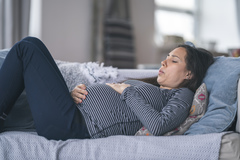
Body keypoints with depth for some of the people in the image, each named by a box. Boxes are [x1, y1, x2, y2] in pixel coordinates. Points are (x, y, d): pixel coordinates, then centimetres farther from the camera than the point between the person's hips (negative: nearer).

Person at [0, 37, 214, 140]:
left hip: (75, 125, -9)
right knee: (31, 44, 12)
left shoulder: (181, 96, 1)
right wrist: (77, 91, 2)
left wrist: (127, 91, -10)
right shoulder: (150, 88, 26)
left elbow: (158, 126, -22)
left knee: (27, 48, -5)